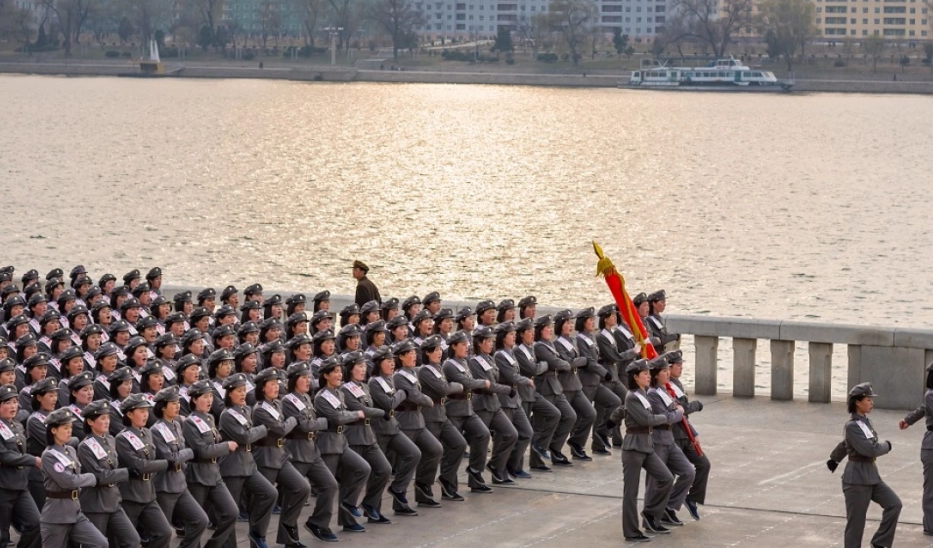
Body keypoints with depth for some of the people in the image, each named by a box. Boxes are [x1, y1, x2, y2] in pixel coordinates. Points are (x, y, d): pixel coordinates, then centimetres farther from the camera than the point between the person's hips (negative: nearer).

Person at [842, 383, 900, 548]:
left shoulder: (866, 421, 10)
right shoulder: (852, 426, -18)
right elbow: (870, 449, -24)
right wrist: (886, 445, -7)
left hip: (872, 475, 8)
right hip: (857, 478, -8)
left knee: (894, 504, -1)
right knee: (856, 520, -1)